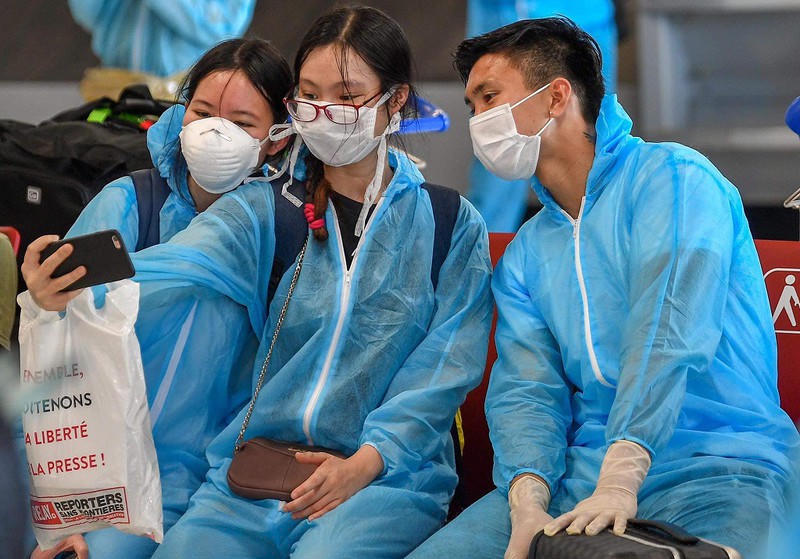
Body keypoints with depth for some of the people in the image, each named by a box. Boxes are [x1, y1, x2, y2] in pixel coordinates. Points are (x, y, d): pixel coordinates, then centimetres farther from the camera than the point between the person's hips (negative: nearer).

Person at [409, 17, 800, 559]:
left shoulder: (673, 177, -2)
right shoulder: (525, 256, 19)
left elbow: (668, 336, -16)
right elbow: (525, 388, 7)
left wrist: (621, 477, -28)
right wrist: (527, 498, -15)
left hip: (716, 470, -6)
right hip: (580, 474, 6)